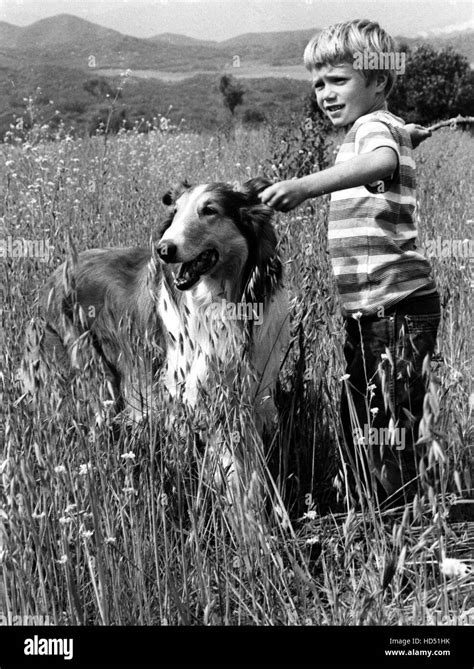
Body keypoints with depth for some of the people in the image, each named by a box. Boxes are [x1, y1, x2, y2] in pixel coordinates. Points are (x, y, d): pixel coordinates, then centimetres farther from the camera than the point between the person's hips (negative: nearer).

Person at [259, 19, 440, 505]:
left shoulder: (373, 125, -12)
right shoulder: (388, 128, 18)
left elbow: (383, 161, -37)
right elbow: (406, 136, 42)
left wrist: (304, 186, -48)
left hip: (397, 306, -10)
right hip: (367, 310, 10)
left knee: (389, 433, -6)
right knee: (358, 428, 14)